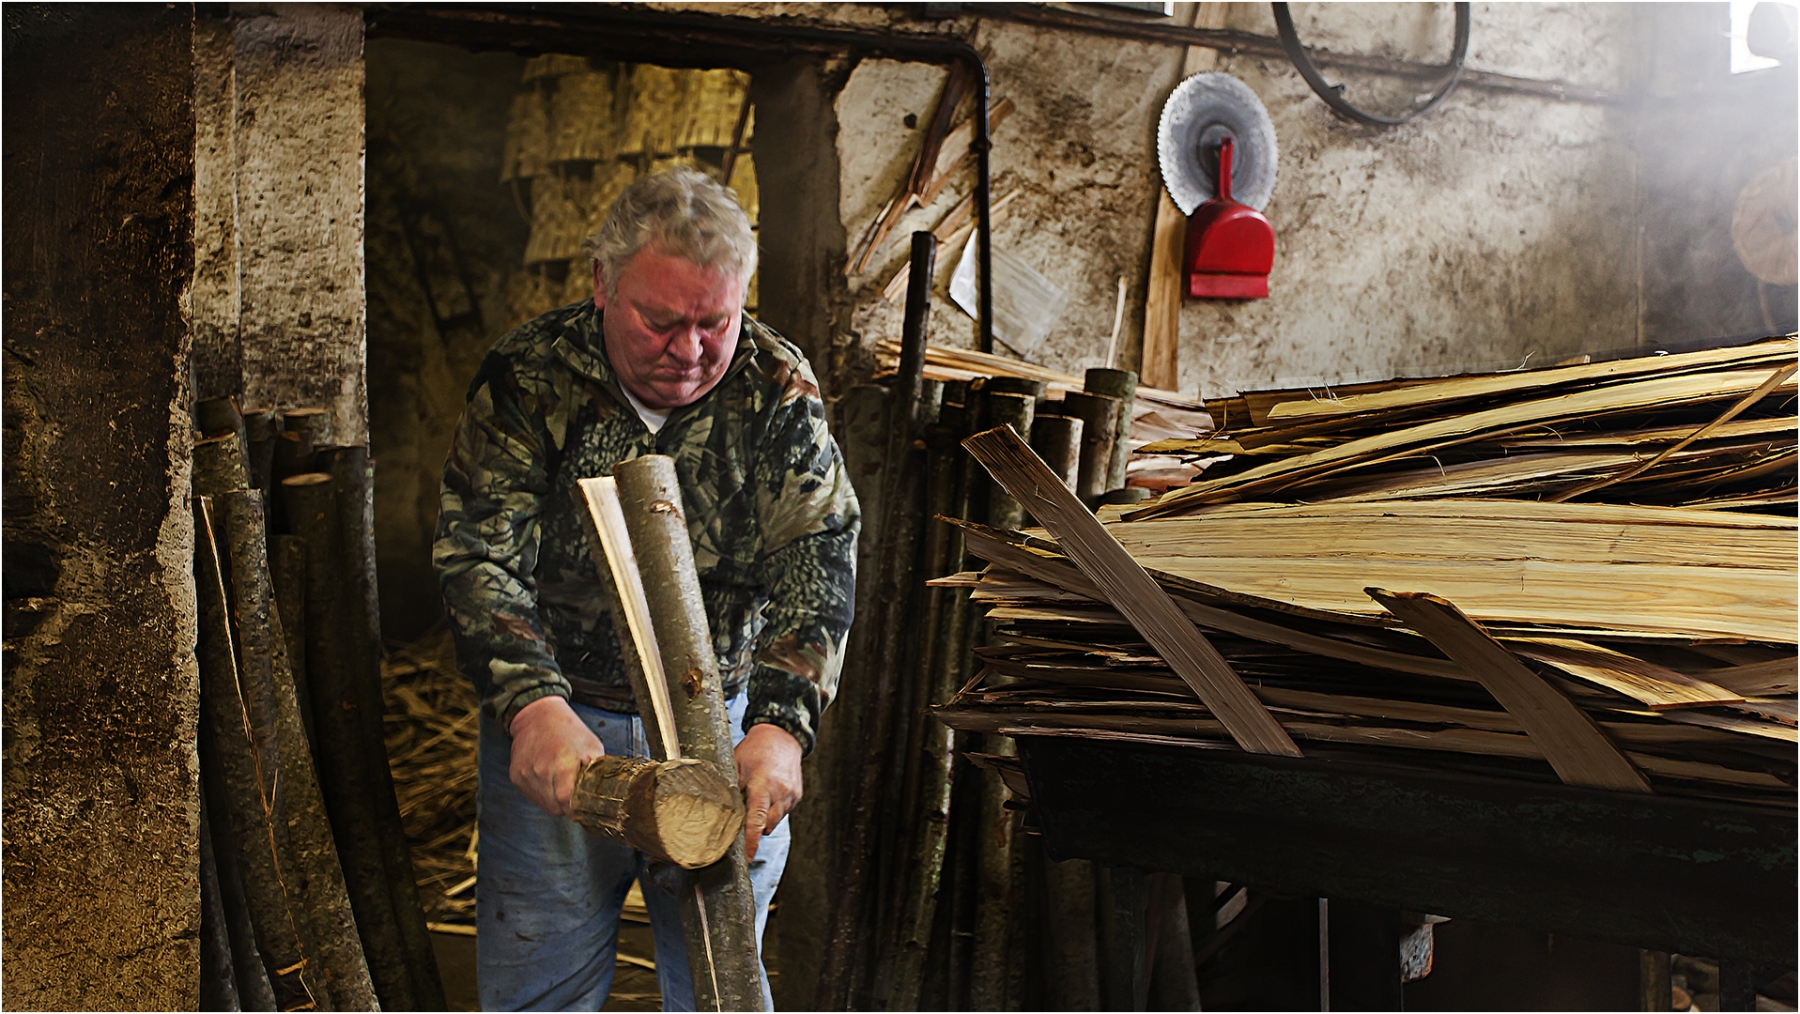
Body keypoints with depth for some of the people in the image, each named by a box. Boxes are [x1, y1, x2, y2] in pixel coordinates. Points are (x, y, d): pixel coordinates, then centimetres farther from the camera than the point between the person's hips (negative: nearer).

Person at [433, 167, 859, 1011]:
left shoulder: (778, 389, -8)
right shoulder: (528, 378, -11)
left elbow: (818, 561, -14)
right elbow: (476, 558, -16)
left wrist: (778, 726, -30)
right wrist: (531, 705, -34)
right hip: (556, 724, -1)